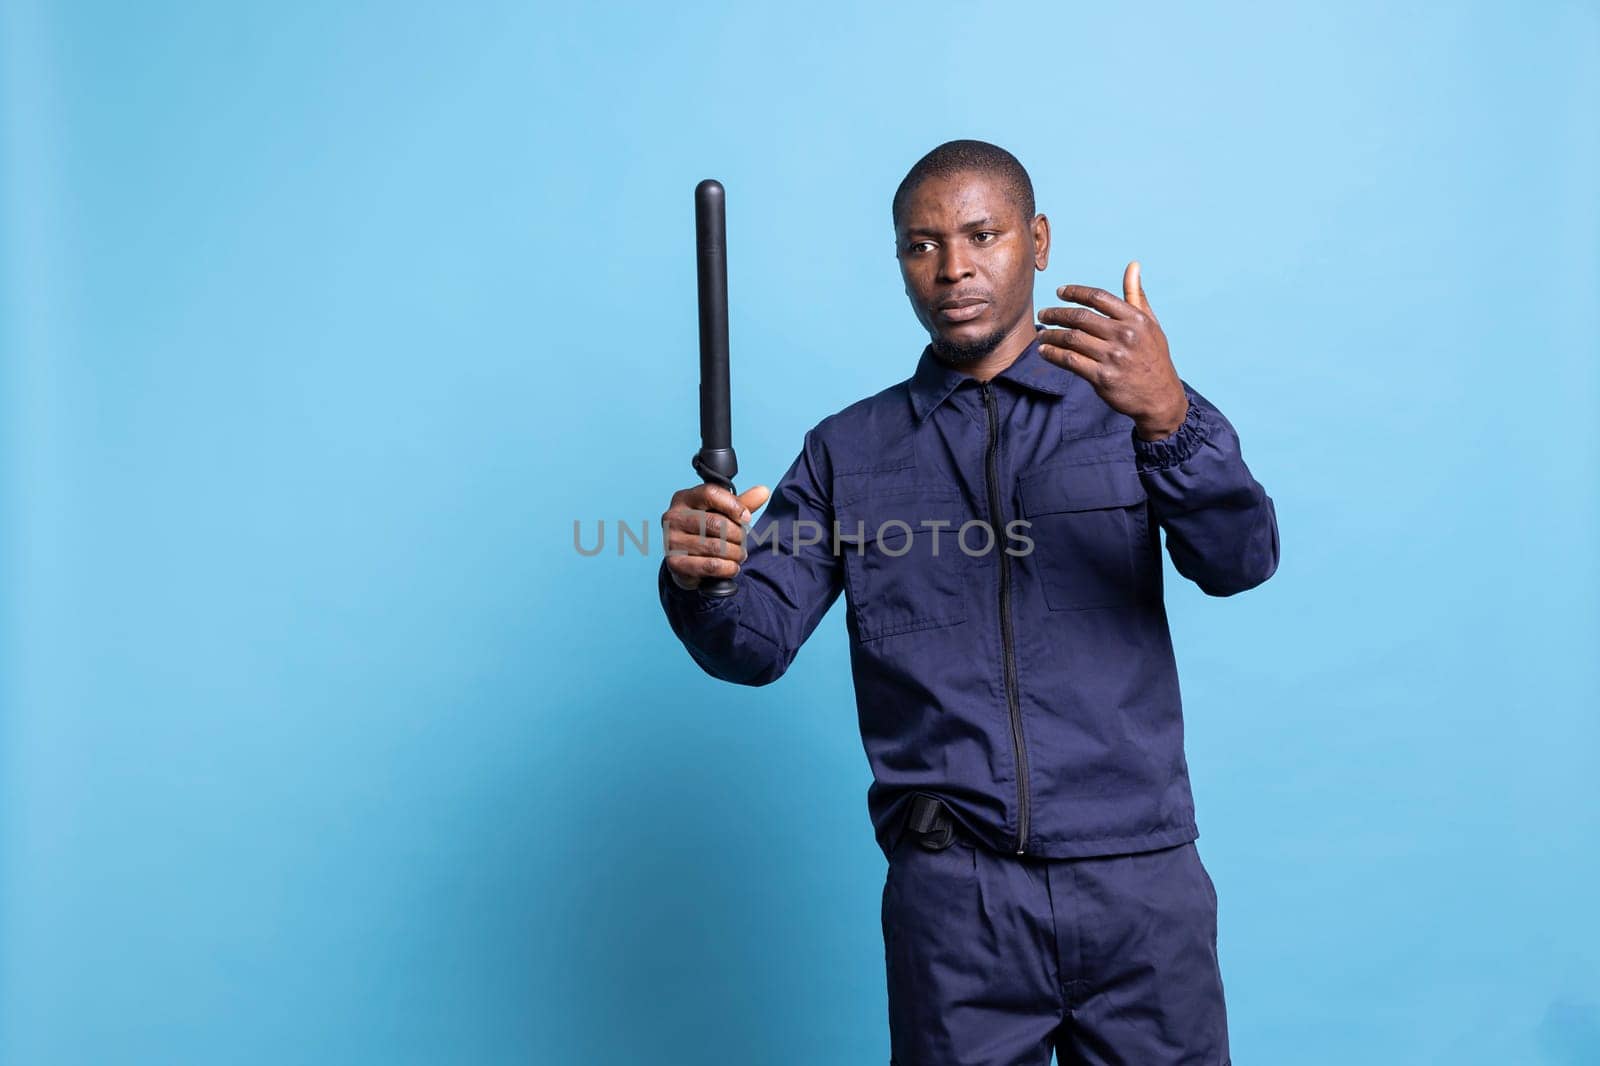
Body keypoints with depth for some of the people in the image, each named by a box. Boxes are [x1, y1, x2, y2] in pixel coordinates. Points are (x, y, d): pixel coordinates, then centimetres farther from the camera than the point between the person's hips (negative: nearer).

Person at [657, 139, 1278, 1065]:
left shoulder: (1136, 404, 6)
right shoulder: (849, 451, 9)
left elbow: (1241, 561, -10)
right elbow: (757, 642, 1)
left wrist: (1169, 419, -28)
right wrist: (700, 580, -21)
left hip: (1139, 881, 0)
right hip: (953, 895, 0)